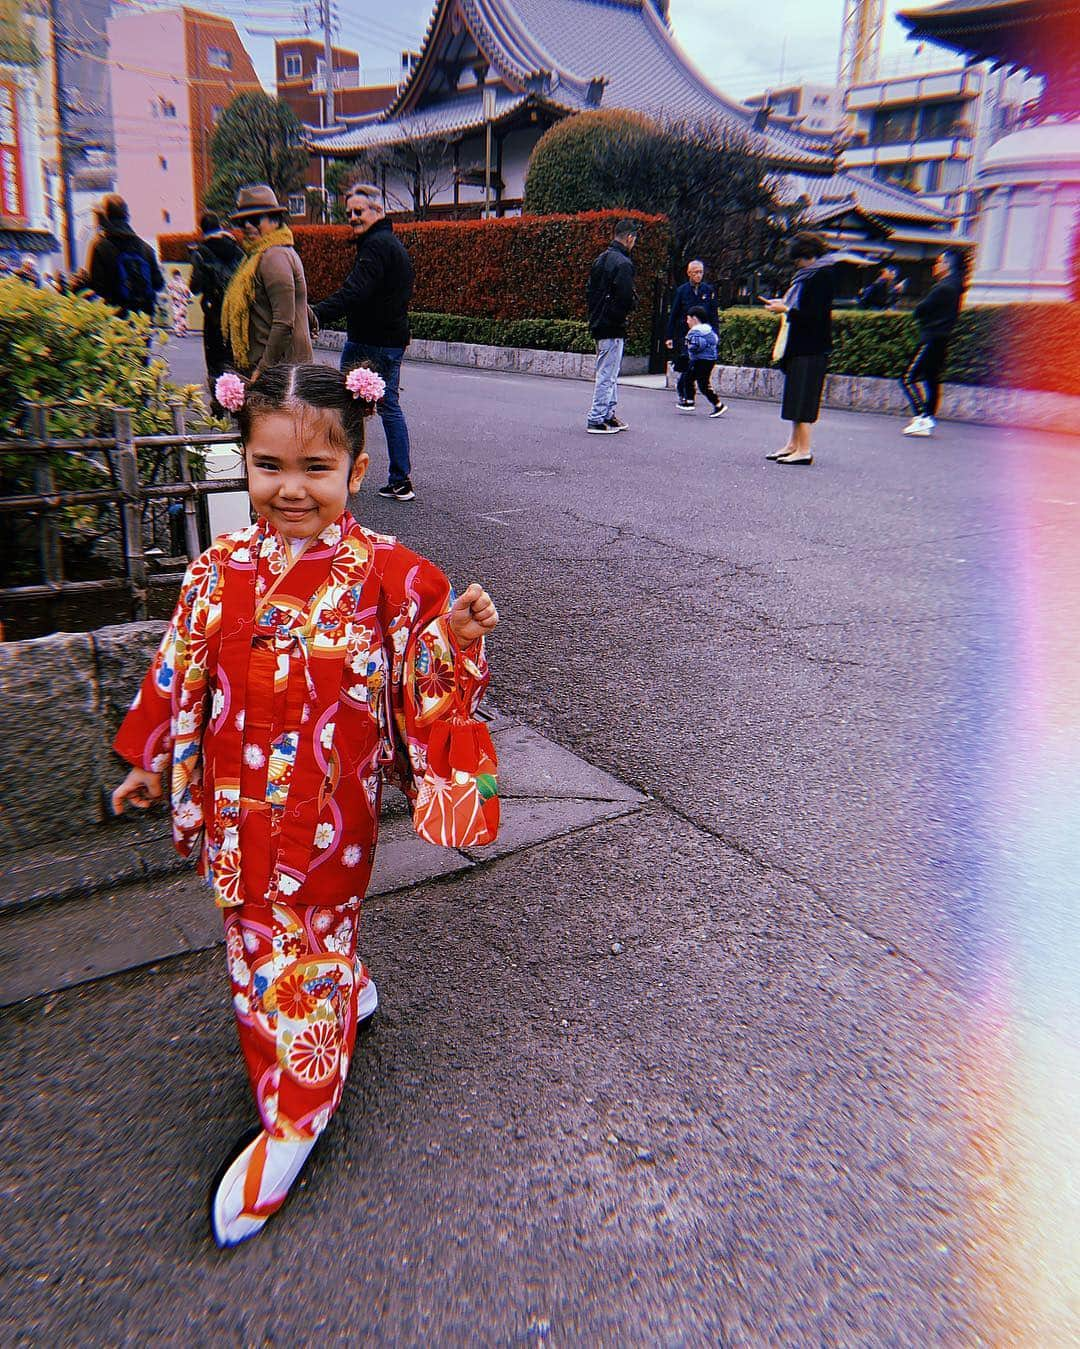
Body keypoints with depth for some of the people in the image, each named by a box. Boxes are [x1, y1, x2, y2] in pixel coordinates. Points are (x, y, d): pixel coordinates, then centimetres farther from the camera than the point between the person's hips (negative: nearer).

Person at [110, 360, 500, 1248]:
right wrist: (151, 762, 16)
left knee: (291, 946, 8)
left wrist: (455, 635, -30)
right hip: (239, 801, 5)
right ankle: (346, 991, 51)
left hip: (327, 807, -4)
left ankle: (292, 1120, 29)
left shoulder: (386, 573, -14)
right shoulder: (222, 568, -1)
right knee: (260, 932, 21)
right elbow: (181, 673, 9)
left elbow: (423, 687, -11)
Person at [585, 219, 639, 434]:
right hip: (612, 327, -9)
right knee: (607, 374, -4)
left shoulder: (601, 260, 14)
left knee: (609, 374, 17)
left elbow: (589, 292, 17)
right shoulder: (623, 263, -15)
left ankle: (609, 415, 24)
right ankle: (597, 420, -2)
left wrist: (595, 314, 14)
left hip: (598, 324, 9)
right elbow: (625, 298, -22)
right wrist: (624, 313, -3)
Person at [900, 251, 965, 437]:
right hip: (942, 340, 10)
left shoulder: (943, 288, -14)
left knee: (909, 377, -13)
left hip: (931, 339, -10)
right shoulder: (955, 288, 16)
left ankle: (921, 417, -21)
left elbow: (920, 310, -13)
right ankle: (929, 419, 12)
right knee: (932, 379, 11)